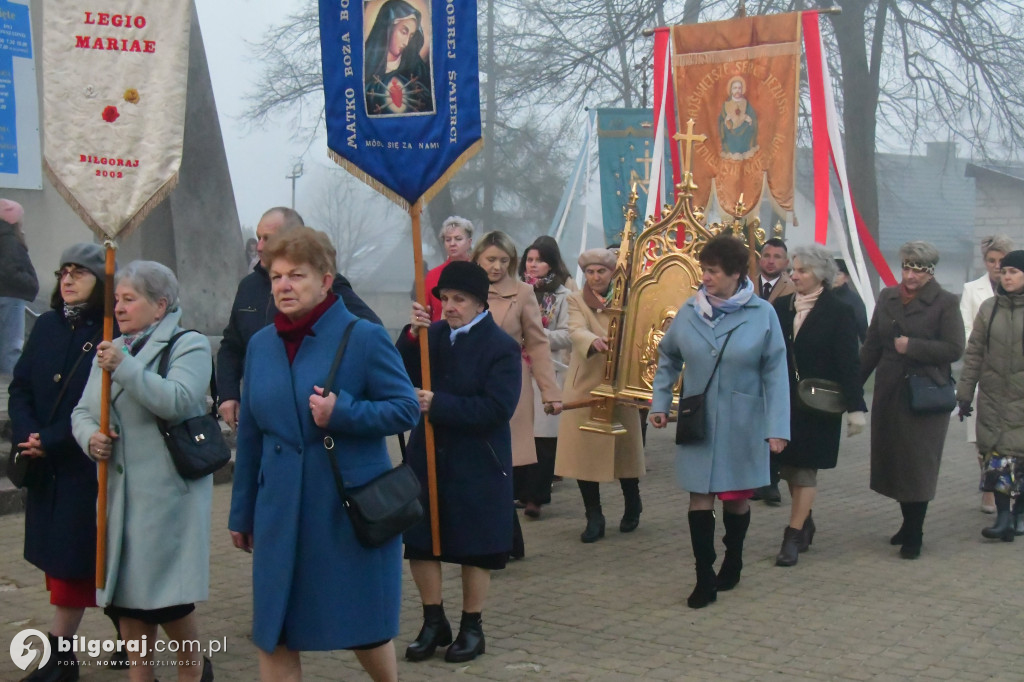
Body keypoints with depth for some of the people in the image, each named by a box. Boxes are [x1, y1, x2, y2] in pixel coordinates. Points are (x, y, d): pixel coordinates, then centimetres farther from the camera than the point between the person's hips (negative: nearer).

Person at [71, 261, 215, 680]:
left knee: (166, 599, -2)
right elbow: (82, 411, 15)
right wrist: (89, 437, -7)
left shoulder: (189, 346, -4)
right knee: (127, 598, 10)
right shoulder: (110, 351, 16)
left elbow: (178, 401, -21)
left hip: (168, 492, -6)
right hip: (118, 492, 6)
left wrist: (125, 367, -25)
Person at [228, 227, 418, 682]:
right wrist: (241, 513, 17)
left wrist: (344, 412, -22)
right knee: (274, 637, 5)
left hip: (350, 508, -4)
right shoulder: (261, 344, 8)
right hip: (282, 513, 4)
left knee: (363, 630, 10)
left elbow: (406, 409, -7)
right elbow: (250, 435, 14)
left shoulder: (364, 337, -8)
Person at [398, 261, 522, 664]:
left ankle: (472, 628, 23)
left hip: (477, 464, -5)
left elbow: (497, 408, -21)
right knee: (420, 542, 8)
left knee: (475, 548, 7)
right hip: (428, 458, 5)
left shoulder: (501, 347, -11)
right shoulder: (433, 335, 4)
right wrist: (411, 337, -17)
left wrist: (438, 404, -23)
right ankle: (434, 622, 25)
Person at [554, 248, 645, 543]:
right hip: (585, 386, 0)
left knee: (625, 449, 7)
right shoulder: (576, 300, 3)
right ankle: (594, 517, 9)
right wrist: (595, 342, -37)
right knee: (584, 452, -3)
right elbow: (577, 330, -17)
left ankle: (632, 507, 31)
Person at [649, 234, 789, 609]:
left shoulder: (762, 315, -9)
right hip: (697, 422, 1)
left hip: (741, 423, -1)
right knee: (700, 497, -1)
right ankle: (704, 579, 3)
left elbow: (775, 372, -9)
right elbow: (668, 358, 12)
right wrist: (660, 402, 6)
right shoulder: (690, 311, -2)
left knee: (737, 497, 12)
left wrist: (777, 426, -13)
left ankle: (732, 564, 34)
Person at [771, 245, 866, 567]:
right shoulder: (781, 307, 4)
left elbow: (849, 363, -9)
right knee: (788, 467, 11)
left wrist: (856, 407, -12)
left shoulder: (837, 312, -8)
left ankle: (793, 537, 3)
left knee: (805, 468, -1)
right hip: (784, 401, 5)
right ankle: (805, 525, 30)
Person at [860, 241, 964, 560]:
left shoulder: (944, 302, -5)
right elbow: (872, 346, 12)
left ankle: (914, 533, 8)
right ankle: (909, 523, 25)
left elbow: (954, 349, -11)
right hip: (890, 393, 5)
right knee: (894, 460, 10)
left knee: (918, 463, -1)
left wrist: (913, 346, -17)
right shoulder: (887, 297, 9)